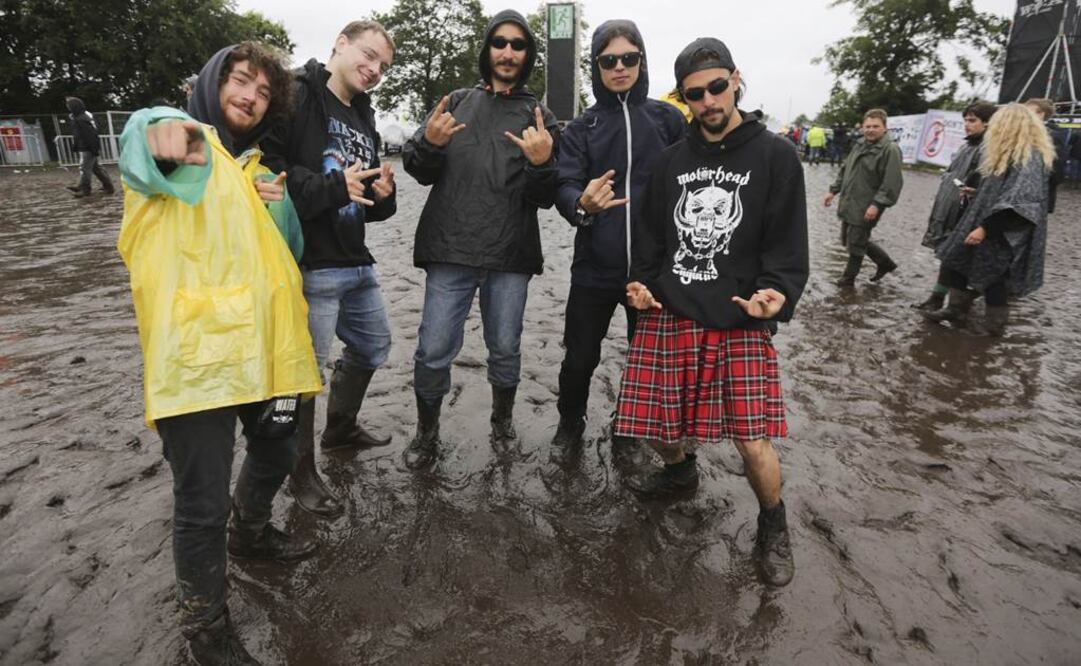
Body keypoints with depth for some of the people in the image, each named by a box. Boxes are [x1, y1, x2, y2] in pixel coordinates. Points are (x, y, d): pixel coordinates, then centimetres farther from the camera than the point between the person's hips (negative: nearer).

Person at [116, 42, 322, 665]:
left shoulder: (252, 168, 22)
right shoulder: (180, 141, 2)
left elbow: (279, 253, 25)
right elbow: (142, 136, -23)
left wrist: (280, 205, 5)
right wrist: (163, 131, -46)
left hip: (260, 346, 7)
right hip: (195, 350, -7)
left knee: (278, 452, 23)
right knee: (204, 502, -2)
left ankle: (250, 532, 52)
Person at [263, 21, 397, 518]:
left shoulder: (364, 119, 18)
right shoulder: (294, 95, -8)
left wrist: (383, 195, 0)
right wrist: (332, 187, -21)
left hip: (357, 261, 9)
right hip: (309, 266, -9)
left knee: (373, 346, 21)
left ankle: (340, 428, 44)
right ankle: (302, 474, 19)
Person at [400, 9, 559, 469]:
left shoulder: (540, 116, 7)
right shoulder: (456, 102, 10)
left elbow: (546, 198, 2)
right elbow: (421, 172, 9)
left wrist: (541, 164, -19)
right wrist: (429, 144, -13)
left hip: (511, 256, 0)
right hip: (450, 251, 0)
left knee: (505, 349, 11)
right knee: (434, 350, 0)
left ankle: (503, 421, 35)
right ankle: (426, 432, 22)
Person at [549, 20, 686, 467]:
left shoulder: (668, 119, 4)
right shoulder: (581, 128, 5)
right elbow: (564, 187, -7)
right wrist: (582, 203, -31)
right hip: (595, 267, 0)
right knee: (580, 357, 6)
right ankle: (570, 425, 32)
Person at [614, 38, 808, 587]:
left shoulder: (775, 156, 2)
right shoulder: (673, 159, 12)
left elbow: (787, 242, -2)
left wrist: (777, 292, -19)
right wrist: (640, 282, -1)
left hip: (740, 322, -3)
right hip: (667, 316, 3)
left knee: (754, 442, -8)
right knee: (658, 428, 6)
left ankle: (773, 528, 23)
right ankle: (680, 472, 43)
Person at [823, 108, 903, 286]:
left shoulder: (890, 149, -13)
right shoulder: (860, 145, 12)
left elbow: (892, 183, -20)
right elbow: (844, 169, 21)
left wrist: (877, 205, -26)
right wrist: (833, 190, 15)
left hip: (865, 209, -9)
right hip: (848, 204, 9)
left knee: (855, 243, 0)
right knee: (848, 240, 18)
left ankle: (849, 277, 19)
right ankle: (885, 263, 33)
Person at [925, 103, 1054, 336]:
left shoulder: (1030, 158, -19)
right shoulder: (1009, 154, 12)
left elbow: (1018, 201, -26)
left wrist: (985, 228, -28)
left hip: (1002, 234, -9)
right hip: (984, 224, 9)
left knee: (992, 278, 1)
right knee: (957, 263, 11)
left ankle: (994, 326, 16)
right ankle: (956, 311, 22)